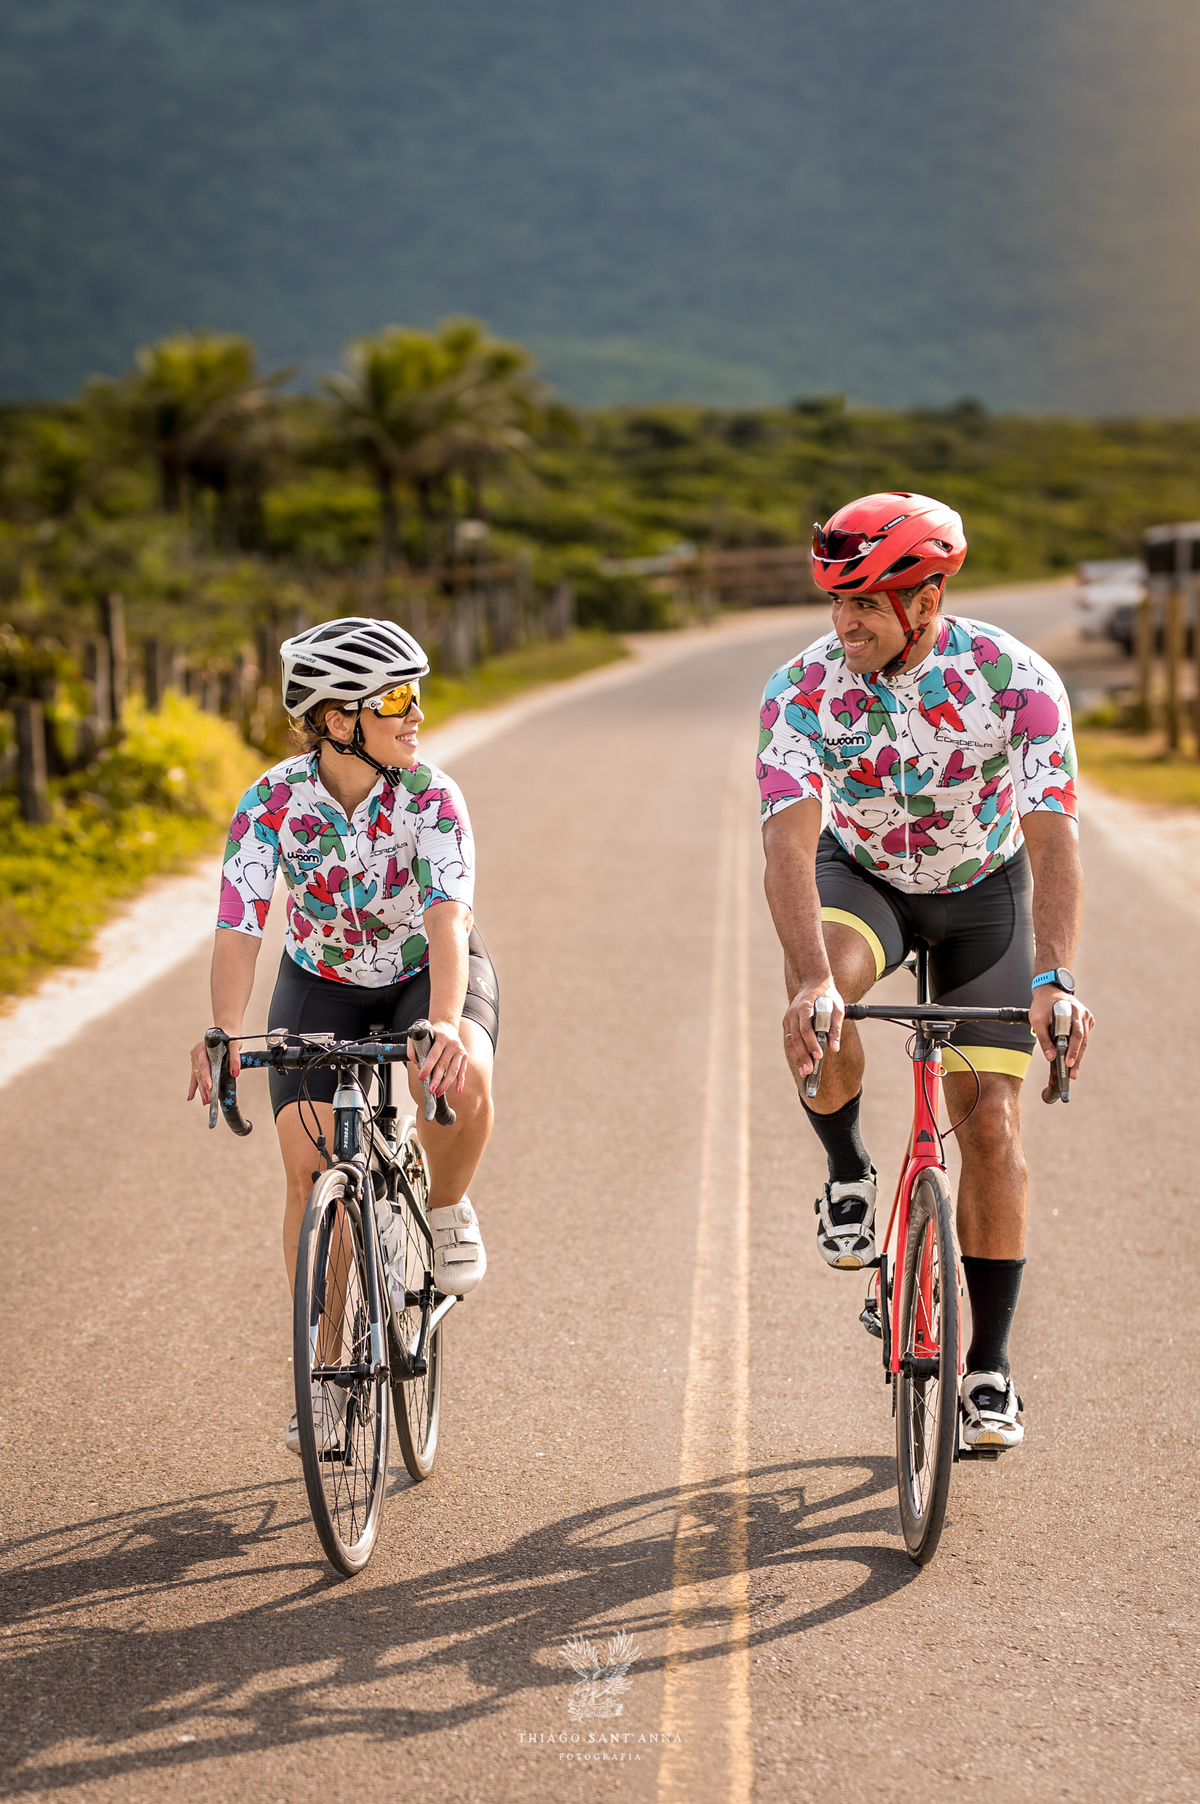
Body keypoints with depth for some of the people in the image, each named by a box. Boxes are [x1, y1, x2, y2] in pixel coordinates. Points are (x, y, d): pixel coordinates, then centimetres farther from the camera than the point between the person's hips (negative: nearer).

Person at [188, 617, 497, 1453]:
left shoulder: (432, 797, -25)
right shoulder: (273, 803, -23)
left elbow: (448, 920, -38)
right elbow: (239, 931, -30)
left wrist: (445, 1025, -55)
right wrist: (226, 1035, -48)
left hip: (429, 973, -1)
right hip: (323, 984, 1)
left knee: (463, 1079, -34)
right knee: (309, 1165, -12)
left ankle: (448, 1207, -2)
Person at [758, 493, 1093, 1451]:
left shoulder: (1017, 680, -28)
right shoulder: (804, 689, -26)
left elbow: (1052, 839, -35)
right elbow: (789, 841, -36)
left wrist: (1055, 979, -50)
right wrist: (810, 977, -53)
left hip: (983, 888, 0)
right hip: (863, 875, 0)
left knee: (991, 1120, -8)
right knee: (819, 1002, -34)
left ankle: (991, 1367, 5)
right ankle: (848, 1173, -4)